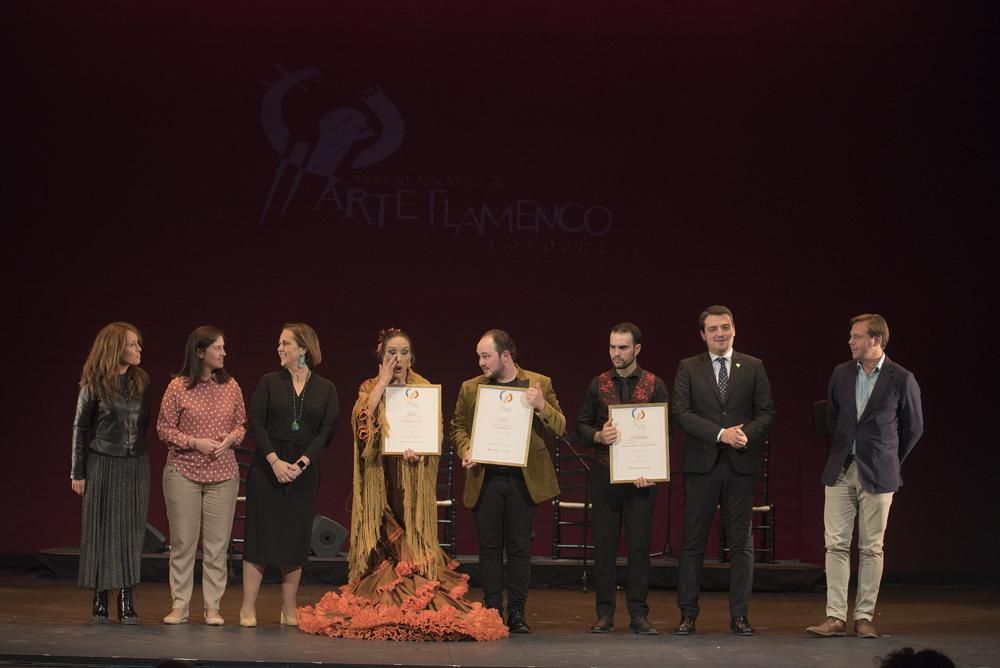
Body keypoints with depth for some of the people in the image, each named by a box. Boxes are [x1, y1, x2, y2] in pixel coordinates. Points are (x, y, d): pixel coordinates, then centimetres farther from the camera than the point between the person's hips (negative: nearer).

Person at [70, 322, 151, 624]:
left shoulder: (141, 381, 4)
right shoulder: (94, 385, -6)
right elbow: (80, 428, -2)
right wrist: (77, 472, -2)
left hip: (135, 465, 3)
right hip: (103, 464, -3)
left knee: (131, 531, 2)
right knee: (101, 531, 2)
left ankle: (127, 602, 6)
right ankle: (100, 600, 9)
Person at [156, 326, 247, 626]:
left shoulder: (231, 386, 4)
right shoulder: (178, 387, -4)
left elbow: (241, 424, 13)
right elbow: (163, 427, -2)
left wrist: (231, 439, -8)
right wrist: (195, 443, -14)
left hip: (223, 475, 2)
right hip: (183, 472, -2)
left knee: (217, 543, 3)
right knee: (182, 541, 3)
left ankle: (213, 607, 10)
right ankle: (179, 605, 12)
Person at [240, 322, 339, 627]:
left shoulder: (325, 389, 6)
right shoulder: (269, 382, 5)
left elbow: (327, 431, -1)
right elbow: (256, 423, -2)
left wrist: (302, 462, -13)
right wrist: (275, 461, -14)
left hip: (304, 472, 1)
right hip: (267, 467, -1)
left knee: (296, 538, 2)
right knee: (260, 534, -2)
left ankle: (289, 610, 8)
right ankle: (248, 607, 1)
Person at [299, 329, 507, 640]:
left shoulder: (424, 389, 9)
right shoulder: (370, 388, 8)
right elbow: (361, 419, -12)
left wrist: (418, 449, -19)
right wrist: (384, 381, -12)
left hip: (413, 477, 0)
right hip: (379, 477, 0)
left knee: (412, 539, -6)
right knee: (383, 538, -4)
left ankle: (418, 608, -7)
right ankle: (379, 606, -2)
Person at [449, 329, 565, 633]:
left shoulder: (539, 384, 2)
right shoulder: (471, 388, 7)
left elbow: (560, 427, 0)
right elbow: (457, 426, 15)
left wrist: (542, 406, -18)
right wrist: (465, 450, -4)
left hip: (523, 480, -2)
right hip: (485, 479, 2)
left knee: (519, 548, 2)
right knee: (489, 547, 4)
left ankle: (517, 613, 10)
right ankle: (492, 611, 11)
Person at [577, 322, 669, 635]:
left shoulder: (654, 385, 2)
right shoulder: (598, 384, 8)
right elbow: (581, 426, 9)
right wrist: (599, 436, -13)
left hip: (641, 476, -1)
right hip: (604, 475, 2)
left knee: (639, 545, -1)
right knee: (604, 544, 3)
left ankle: (638, 614, 4)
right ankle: (605, 613, 9)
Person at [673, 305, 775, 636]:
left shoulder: (753, 367, 8)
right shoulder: (688, 368, 5)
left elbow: (766, 411, 4)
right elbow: (682, 412, -5)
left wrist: (746, 434, -15)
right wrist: (721, 433, -15)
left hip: (741, 463, 1)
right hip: (701, 463, -1)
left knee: (741, 542, 3)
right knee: (693, 541, 1)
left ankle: (739, 615, 9)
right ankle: (687, 614, 7)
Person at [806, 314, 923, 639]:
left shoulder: (901, 379, -6)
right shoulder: (841, 374, 6)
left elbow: (913, 427, 5)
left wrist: (891, 461, 10)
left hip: (878, 474, -3)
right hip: (840, 471, 3)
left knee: (871, 548, 2)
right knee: (836, 544, -1)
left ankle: (864, 616, 9)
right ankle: (836, 617, 0)